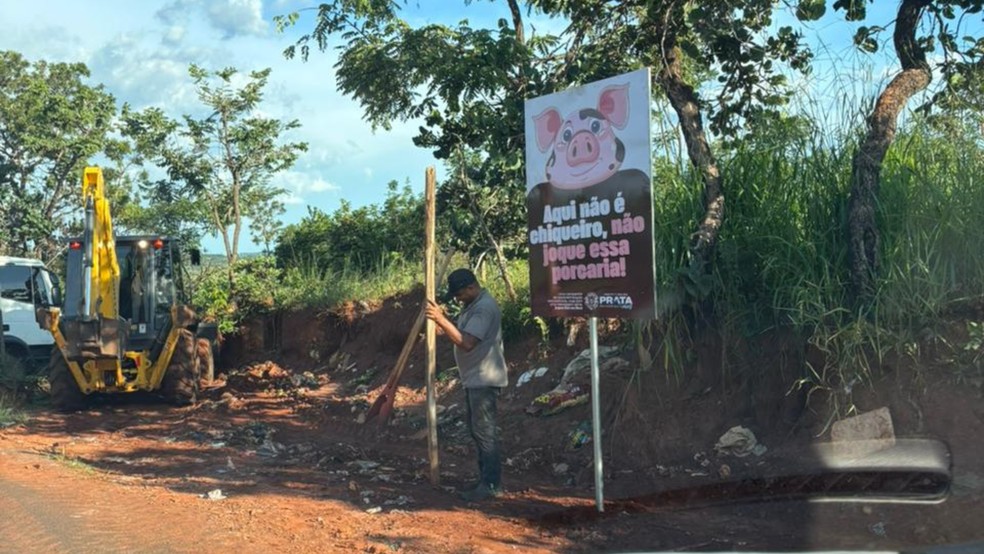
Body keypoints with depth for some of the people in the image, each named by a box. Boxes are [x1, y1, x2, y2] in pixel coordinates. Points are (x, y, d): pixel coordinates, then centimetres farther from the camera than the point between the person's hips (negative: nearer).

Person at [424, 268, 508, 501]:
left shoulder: (485, 307, -19)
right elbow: (458, 335, 18)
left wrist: (441, 319, -29)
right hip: (474, 378, 11)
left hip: (484, 379, -11)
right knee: (477, 430, 15)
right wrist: (441, 322, 1)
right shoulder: (473, 306, 14)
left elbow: (466, 342, -28)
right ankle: (486, 479, 23)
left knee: (484, 431, -7)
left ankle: (492, 485, -2)